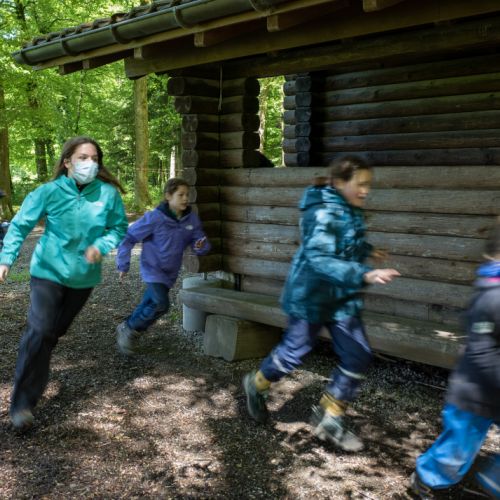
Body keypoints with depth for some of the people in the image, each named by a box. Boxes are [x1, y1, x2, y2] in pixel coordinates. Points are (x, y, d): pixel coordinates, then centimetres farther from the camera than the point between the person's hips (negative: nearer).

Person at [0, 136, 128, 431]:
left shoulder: (108, 193, -9)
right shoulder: (49, 192, -12)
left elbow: (120, 228, 0)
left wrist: (101, 245, -18)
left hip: (84, 276, 3)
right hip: (49, 271, -3)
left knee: (56, 331, 16)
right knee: (40, 331, -17)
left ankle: (34, 378, 40)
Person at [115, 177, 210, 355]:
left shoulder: (191, 219, -7)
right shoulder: (155, 218, -21)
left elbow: (199, 242, 0)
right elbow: (129, 237, -13)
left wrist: (201, 246, -25)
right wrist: (123, 265, -12)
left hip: (171, 272, 5)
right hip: (153, 267, -5)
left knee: (149, 304, 14)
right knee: (161, 304, -19)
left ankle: (129, 329, 37)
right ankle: (127, 329, 1)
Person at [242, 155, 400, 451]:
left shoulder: (351, 211, 5)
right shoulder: (324, 212, -23)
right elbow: (319, 259, -35)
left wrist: (366, 250, 23)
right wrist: (365, 275, -44)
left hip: (342, 298, 8)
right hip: (311, 295, -8)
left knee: (358, 356, 2)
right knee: (295, 352, 7)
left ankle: (330, 418, 17)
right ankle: (257, 385, 37)